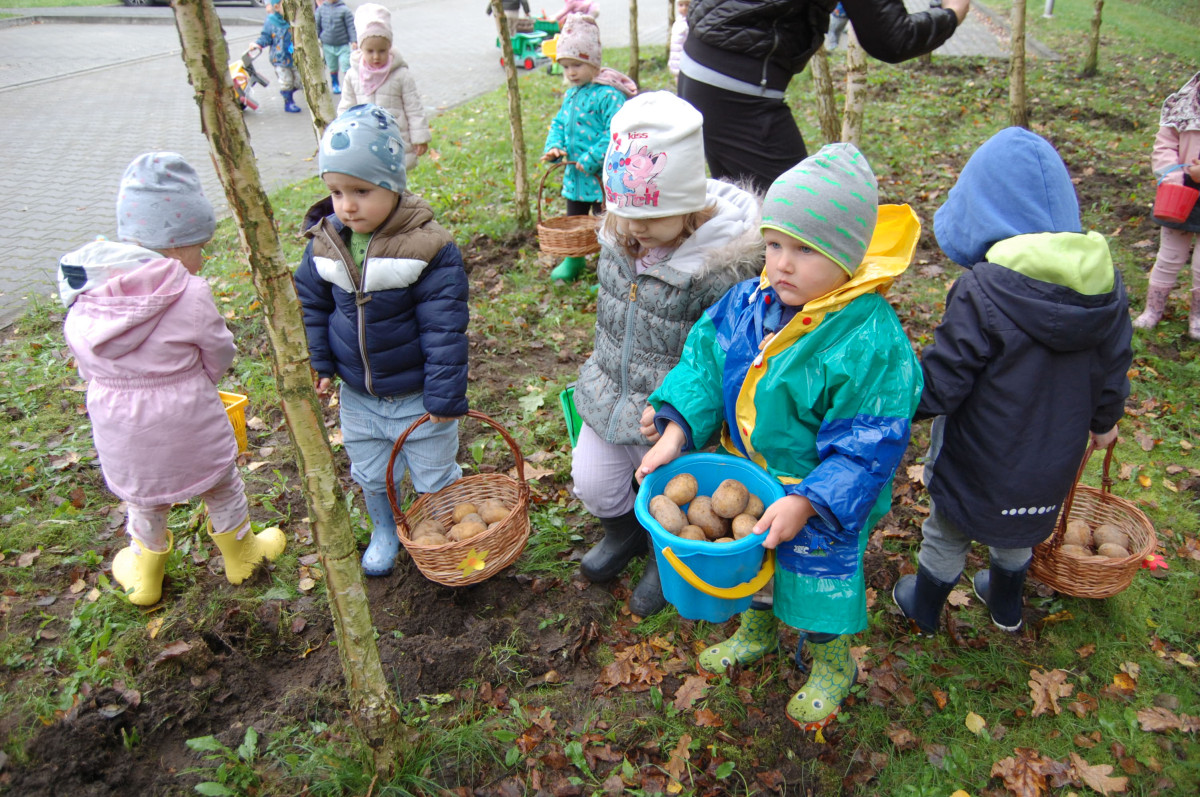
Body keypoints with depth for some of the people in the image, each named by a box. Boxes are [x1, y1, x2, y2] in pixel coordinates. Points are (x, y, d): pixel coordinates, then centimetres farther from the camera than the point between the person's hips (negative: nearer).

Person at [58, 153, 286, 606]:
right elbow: (219, 356, -9)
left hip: (117, 431, 5)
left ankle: (145, 576, 49)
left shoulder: (83, 296, -6)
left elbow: (86, 364, 3)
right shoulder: (189, 294, -21)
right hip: (186, 424, -4)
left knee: (143, 500, 27)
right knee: (222, 488, 22)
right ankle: (240, 554, 45)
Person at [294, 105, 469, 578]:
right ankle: (384, 531, 51)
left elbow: (444, 327, -19)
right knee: (370, 475, 24)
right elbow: (310, 304, 8)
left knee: (434, 478, 14)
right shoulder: (325, 243, -7)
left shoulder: (428, 246, -22)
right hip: (358, 394, 5)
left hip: (416, 393, -4)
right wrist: (315, 363, -1)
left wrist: (445, 394, -17)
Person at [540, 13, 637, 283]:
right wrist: (553, 146, -5)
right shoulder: (571, 94, 9)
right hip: (575, 174, 8)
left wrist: (591, 160, -25)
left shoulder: (608, 95, -17)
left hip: (603, 175, -8)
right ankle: (573, 259, 38)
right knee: (574, 220, 20)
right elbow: (559, 123, 15)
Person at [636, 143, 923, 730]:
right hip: (744, 475, 6)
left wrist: (804, 502, -31)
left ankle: (833, 667, 50)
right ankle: (755, 633, 61)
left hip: (820, 499, -6)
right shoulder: (749, 303, -11)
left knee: (818, 581, 18)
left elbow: (865, 445, -26)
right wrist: (677, 432, -18)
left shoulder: (870, 340, -30)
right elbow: (704, 363, -5)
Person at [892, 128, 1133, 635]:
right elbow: (1114, 365, 4)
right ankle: (1006, 605, 54)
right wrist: (1105, 419, 22)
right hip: (1052, 460, 6)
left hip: (981, 459, -6)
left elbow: (939, 384, -26)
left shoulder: (982, 292, -29)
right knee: (1018, 528, 31)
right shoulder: (1105, 279, -9)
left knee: (948, 533, 20)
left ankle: (925, 609, 43)